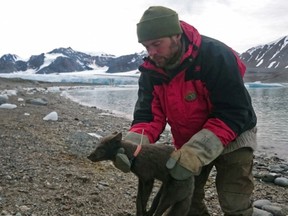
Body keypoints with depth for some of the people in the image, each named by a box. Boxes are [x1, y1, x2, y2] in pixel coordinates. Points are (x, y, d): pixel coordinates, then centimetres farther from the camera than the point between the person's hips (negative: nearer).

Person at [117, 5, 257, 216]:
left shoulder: (215, 56, -30)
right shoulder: (151, 70, -12)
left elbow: (234, 112, -31)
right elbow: (148, 115, -14)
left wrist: (198, 151, -41)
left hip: (232, 137, -5)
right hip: (187, 143, 6)